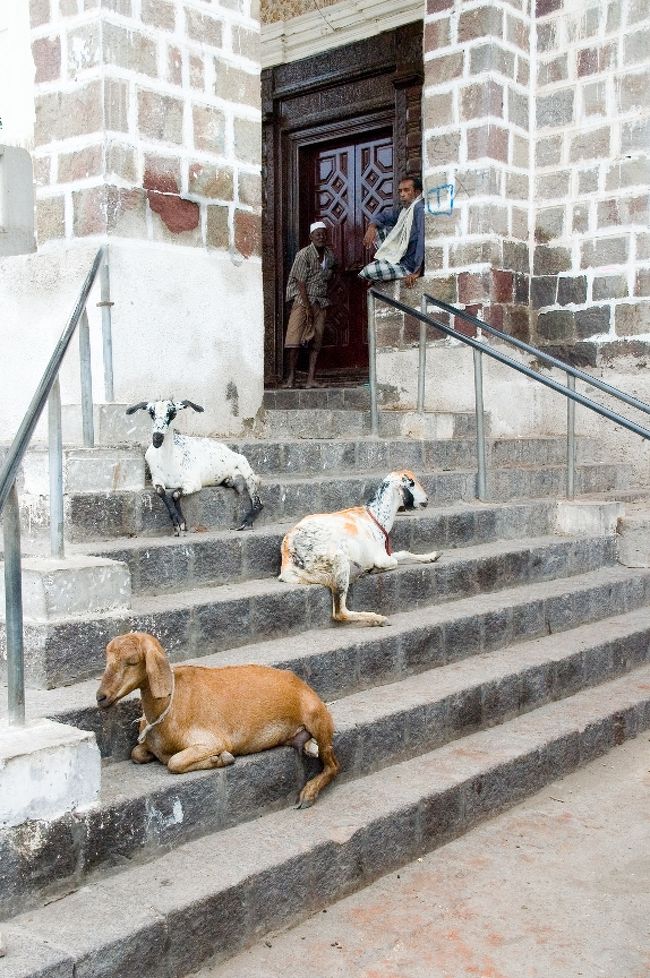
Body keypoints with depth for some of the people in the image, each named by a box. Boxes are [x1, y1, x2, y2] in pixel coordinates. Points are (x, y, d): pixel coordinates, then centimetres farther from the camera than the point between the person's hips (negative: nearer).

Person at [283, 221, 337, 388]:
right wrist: (307, 306, -16)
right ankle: (291, 377, -9)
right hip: (303, 299, -5)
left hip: (321, 302, 5)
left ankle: (311, 378, -1)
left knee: (316, 341, -1)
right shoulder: (304, 254, -10)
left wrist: (323, 296, 13)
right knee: (295, 339, -13)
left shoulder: (330, 255, 8)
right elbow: (301, 282, -13)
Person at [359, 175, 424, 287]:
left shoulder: (420, 209, -23)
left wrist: (417, 271, -37)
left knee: (366, 272, -9)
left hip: (409, 265, -10)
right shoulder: (407, 209, 8)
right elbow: (386, 216, 24)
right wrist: (372, 226, 1)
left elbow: (424, 239, -35)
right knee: (380, 228, 14)